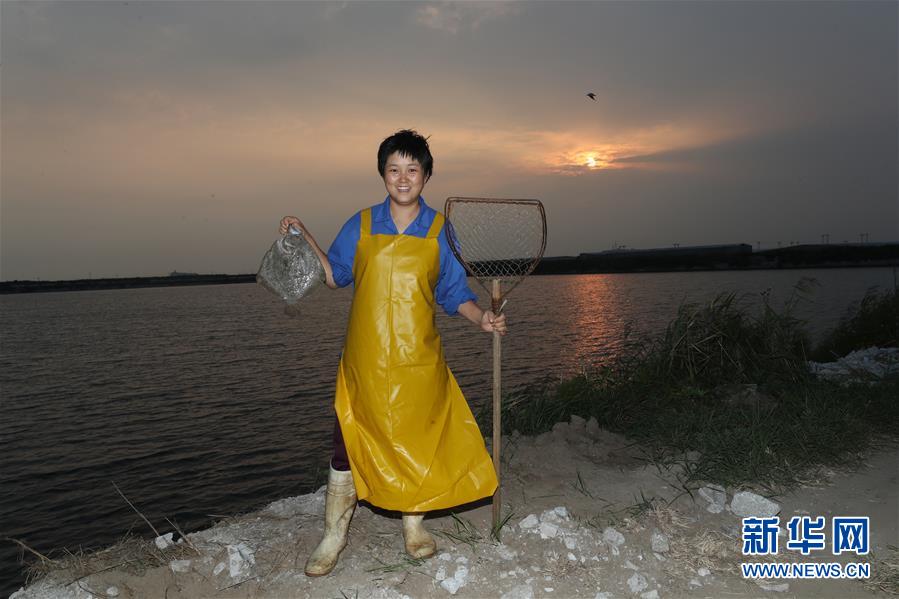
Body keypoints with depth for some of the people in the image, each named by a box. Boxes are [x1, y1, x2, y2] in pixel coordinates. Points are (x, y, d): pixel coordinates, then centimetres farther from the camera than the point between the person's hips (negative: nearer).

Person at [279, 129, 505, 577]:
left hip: (419, 362, 0)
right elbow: (335, 276, 14)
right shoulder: (361, 225, 4)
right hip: (365, 363, 0)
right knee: (348, 442, 5)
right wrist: (304, 239, 5)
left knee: (418, 443, 11)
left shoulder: (439, 230, 2)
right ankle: (334, 535, 26)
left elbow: (454, 292, 5)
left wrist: (481, 319, -11)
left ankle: (413, 527, 34)